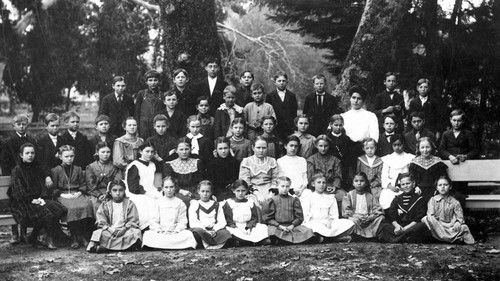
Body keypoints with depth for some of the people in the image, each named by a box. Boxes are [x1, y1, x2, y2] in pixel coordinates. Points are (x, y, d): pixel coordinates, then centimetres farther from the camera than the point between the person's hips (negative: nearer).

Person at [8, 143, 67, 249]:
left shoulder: (37, 169, 17)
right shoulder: (17, 170, -1)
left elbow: (43, 186, 20)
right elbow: (18, 191, -8)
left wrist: (42, 198, 0)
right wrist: (32, 200, -16)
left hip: (38, 199, 6)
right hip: (24, 203, -6)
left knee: (59, 209, -19)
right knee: (45, 213, -31)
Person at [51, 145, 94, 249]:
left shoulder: (78, 169, 20)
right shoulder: (55, 171, 11)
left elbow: (83, 184, 17)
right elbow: (53, 188, 6)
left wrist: (79, 192, -4)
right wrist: (62, 194, -10)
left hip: (77, 194, 3)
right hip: (63, 195, -3)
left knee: (86, 205, -31)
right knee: (72, 207, -36)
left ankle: (83, 236, -24)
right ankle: (74, 237, -29)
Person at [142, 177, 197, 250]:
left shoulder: (180, 203, 11)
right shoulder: (159, 202, 13)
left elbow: (182, 222, 5)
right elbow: (154, 221, 8)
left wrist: (176, 231, -13)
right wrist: (158, 230, -11)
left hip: (175, 232, -1)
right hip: (160, 232, 1)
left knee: (188, 235, -33)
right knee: (148, 235, -32)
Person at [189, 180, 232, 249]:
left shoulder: (216, 205, 19)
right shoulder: (194, 205, 12)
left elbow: (222, 222, 8)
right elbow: (193, 223, -2)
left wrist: (214, 230, -13)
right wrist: (205, 230, -18)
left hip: (214, 230, 2)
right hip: (200, 229, -2)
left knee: (226, 233, -30)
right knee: (197, 231, -38)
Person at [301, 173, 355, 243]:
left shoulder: (331, 198, 21)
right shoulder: (308, 197, 11)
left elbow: (334, 215, 14)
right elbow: (306, 216, 1)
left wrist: (330, 221, -9)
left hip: (328, 223, 4)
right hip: (313, 222, -3)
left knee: (350, 223, -21)